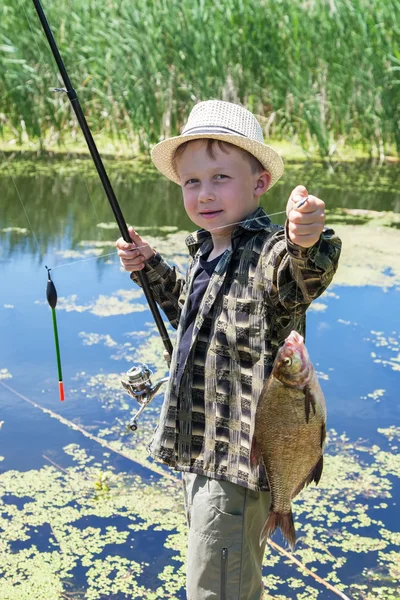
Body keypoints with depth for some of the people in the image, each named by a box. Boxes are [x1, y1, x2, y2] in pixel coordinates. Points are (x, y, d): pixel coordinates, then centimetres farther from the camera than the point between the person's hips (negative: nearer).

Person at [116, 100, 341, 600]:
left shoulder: (269, 253, -21)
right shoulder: (205, 253, 7)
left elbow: (302, 277, -45)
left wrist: (307, 243, -66)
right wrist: (150, 268, 14)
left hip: (239, 455, -9)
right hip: (197, 445, 9)